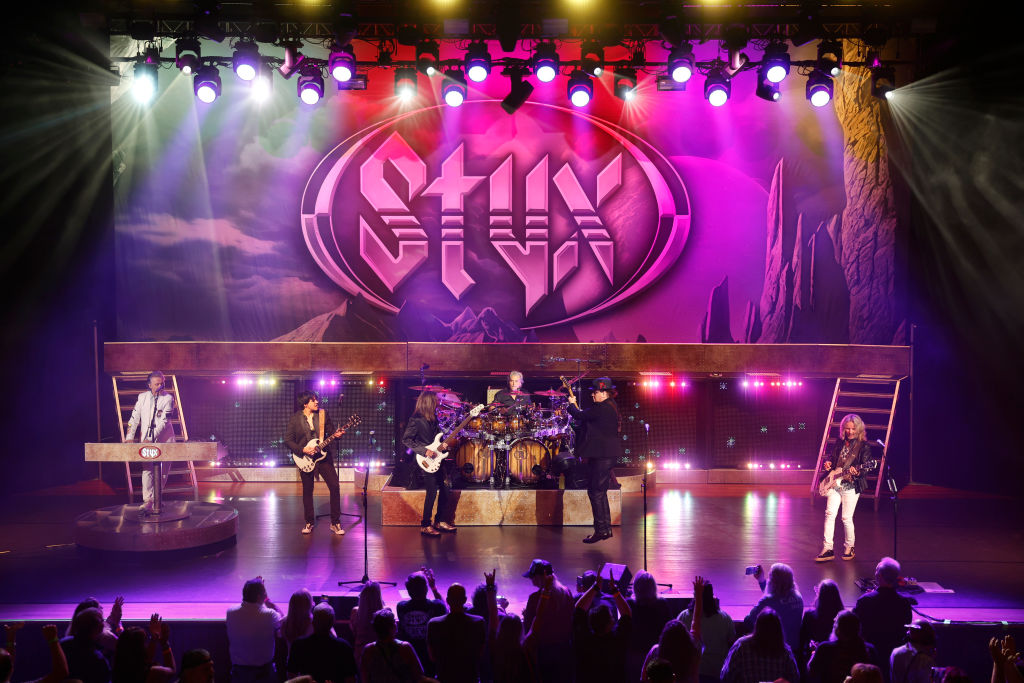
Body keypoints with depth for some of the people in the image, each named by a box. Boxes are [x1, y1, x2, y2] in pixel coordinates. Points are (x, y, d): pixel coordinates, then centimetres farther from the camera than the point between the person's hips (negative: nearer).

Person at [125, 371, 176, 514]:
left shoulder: (168, 398, -7)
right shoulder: (142, 397, 4)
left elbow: (164, 421, -16)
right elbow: (134, 417, 7)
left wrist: (151, 438, -24)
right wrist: (130, 436, -3)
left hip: (164, 439, -1)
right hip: (146, 439, 1)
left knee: (163, 471, 5)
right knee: (147, 469, -10)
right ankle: (148, 501, -13)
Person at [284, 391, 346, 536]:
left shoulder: (323, 414, 1)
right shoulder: (295, 418, -5)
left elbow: (331, 429, 7)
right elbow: (288, 439, -4)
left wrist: (336, 434, -16)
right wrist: (302, 450, -15)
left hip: (323, 456, 1)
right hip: (304, 459, -1)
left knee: (334, 487, -8)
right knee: (307, 491, 7)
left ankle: (335, 523, 2)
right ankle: (309, 523, 23)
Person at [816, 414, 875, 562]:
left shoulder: (864, 446, -3)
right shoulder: (840, 443, 11)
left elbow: (866, 468, -7)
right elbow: (833, 458, 23)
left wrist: (856, 471, -27)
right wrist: (828, 463, 1)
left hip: (851, 486, -4)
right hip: (835, 484, 4)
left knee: (847, 518, 0)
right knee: (830, 513, -5)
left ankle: (849, 547, 22)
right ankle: (828, 549, -2)